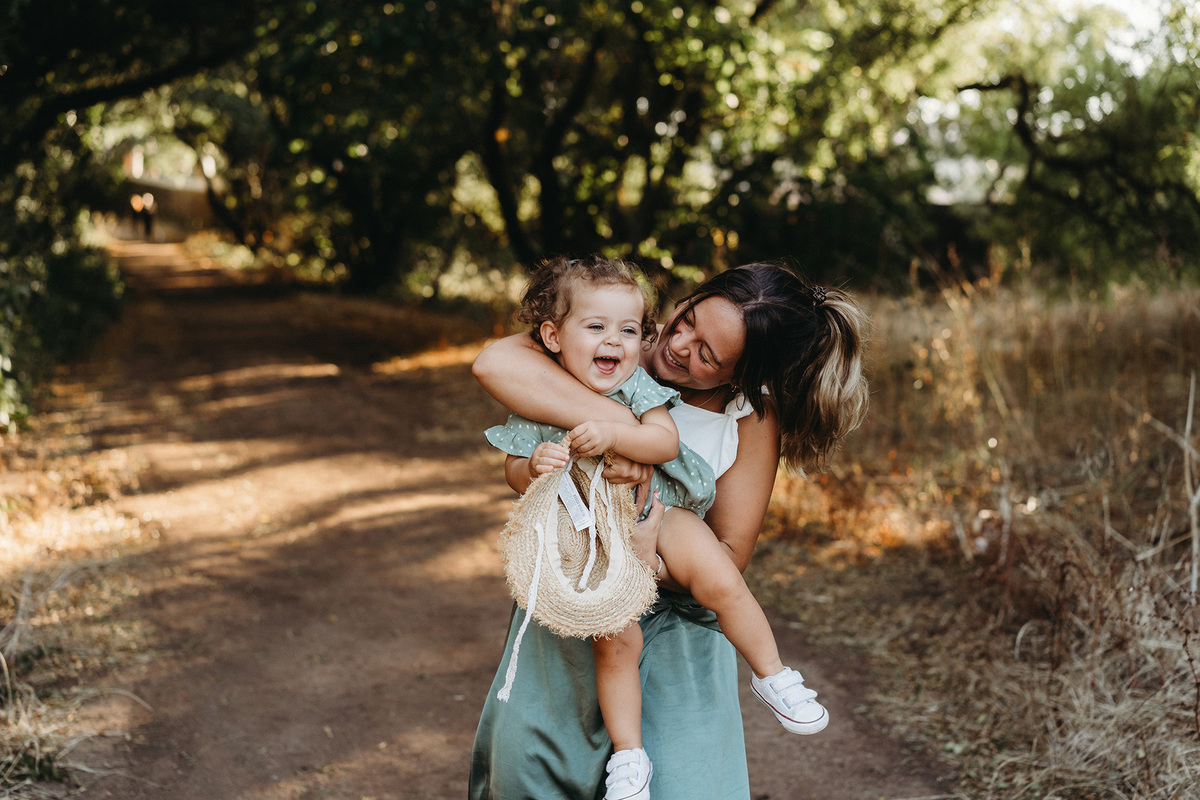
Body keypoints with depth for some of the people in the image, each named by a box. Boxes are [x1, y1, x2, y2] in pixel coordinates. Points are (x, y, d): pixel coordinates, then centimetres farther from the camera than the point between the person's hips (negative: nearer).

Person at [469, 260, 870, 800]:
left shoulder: (753, 417, -13)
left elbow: (730, 555, -10)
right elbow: (495, 362, -31)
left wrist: (653, 565, -31)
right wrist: (616, 422, -38)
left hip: (671, 627, -1)